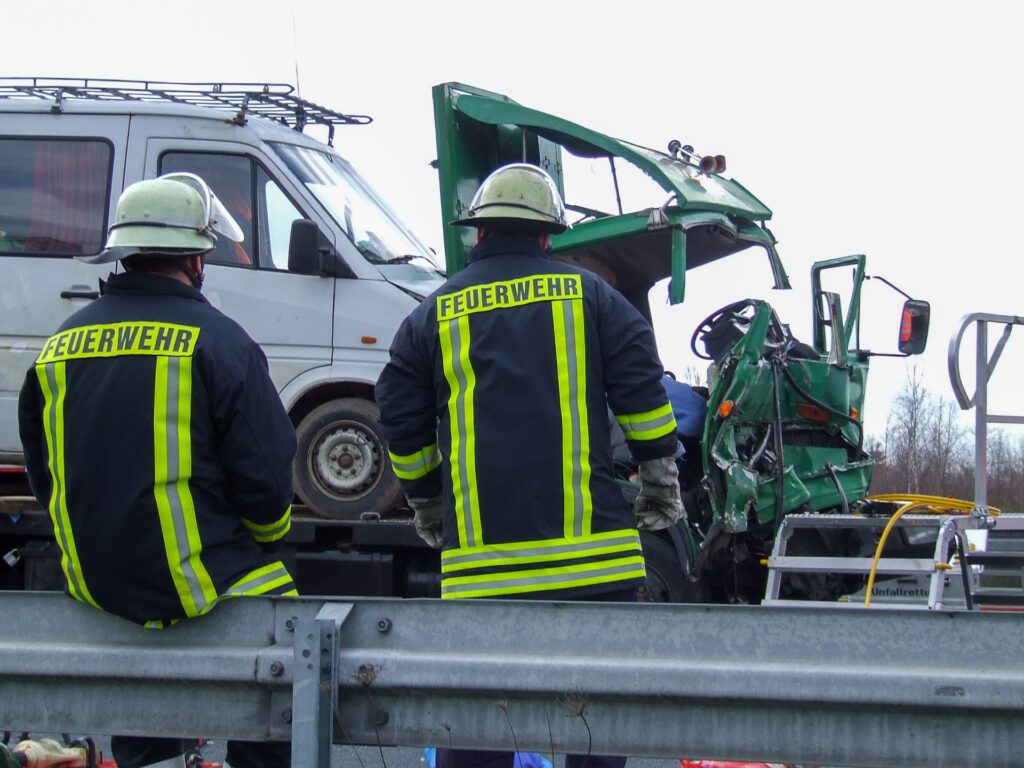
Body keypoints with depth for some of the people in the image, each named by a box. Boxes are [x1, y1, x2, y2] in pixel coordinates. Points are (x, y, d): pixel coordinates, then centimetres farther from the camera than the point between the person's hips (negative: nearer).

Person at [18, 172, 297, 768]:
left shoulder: (60, 345, 7)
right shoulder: (216, 340, -10)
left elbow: (43, 476, 16)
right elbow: (265, 472, -11)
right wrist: (269, 536, 9)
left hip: (91, 583, 6)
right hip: (192, 583, -6)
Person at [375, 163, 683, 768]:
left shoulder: (434, 314, 9)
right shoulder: (588, 293, 7)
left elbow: (403, 423, 12)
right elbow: (642, 392, 3)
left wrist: (426, 506, 27)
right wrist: (661, 483, 14)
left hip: (479, 555, 1)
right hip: (592, 552, -1)